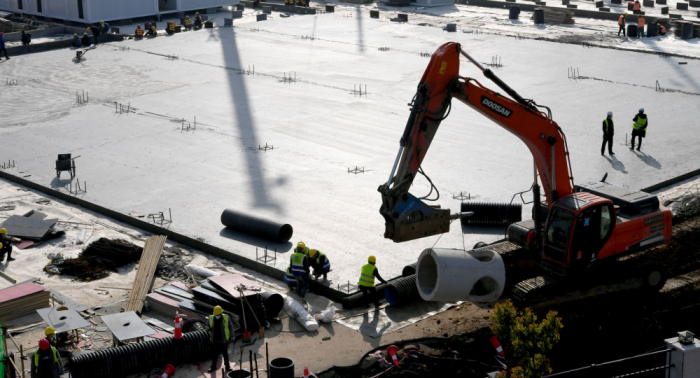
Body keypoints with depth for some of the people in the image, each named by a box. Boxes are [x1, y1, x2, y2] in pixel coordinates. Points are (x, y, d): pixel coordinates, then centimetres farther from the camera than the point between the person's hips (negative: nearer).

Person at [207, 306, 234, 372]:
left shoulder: (226, 318, -10)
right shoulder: (211, 318, -6)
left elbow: (230, 326, 2)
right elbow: (208, 326, 9)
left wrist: (231, 336, 2)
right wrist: (209, 328, -15)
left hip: (223, 340, -1)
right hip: (214, 340, 2)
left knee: (225, 353, 10)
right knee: (214, 354, 9)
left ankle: (227, 366, 25)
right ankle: (213, 367, 24)